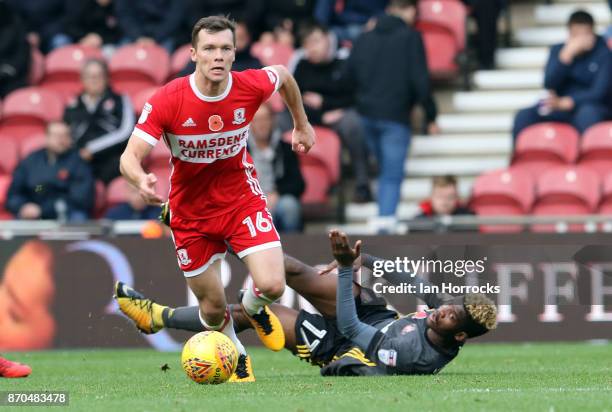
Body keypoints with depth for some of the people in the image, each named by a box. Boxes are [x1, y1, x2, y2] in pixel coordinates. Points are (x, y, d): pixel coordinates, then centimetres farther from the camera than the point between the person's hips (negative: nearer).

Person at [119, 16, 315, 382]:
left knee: (272, 286, -17)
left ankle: (253, 307, 23)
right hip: (191, 211, -1)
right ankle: (236, 356, 41)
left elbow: (283, 76, 7)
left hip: (242, 199, 1)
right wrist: (141, 179, -47)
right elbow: (130, 157, -24)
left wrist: (302, 125, 19)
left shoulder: (252, 86, -18)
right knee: (213, 307, 6)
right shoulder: (167, 101, -24)